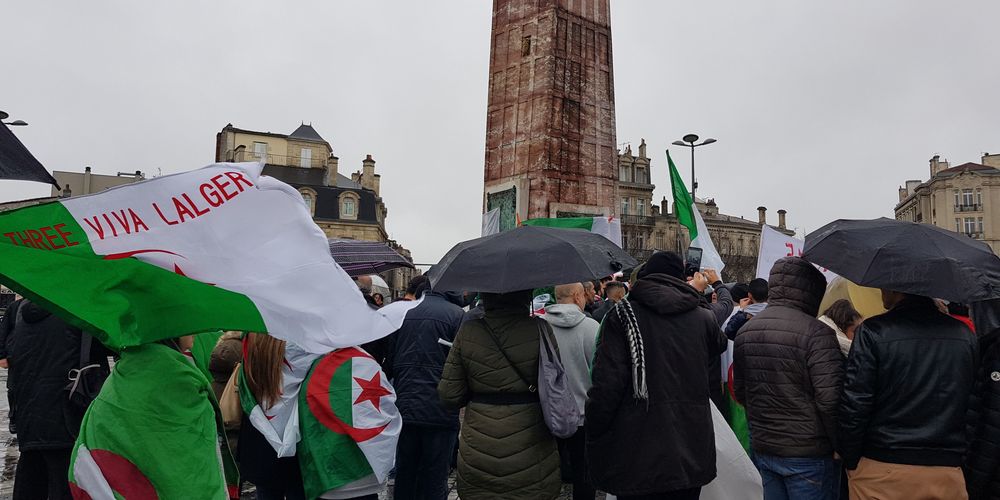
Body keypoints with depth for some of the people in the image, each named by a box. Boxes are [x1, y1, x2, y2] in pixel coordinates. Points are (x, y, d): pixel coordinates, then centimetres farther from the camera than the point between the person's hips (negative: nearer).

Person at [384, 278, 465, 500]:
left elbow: (389, 361, 8)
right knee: (434, 481, 6)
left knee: (404, 476, 17)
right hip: (441, 412, -3)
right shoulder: (457, 315, -7)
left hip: (403, 407, 4)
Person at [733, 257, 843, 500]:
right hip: (808, 453, -6)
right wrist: (840, 447, -7)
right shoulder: (816, 332, -17)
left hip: (762, 450, 6)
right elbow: (830, 400, -20)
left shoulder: (744, 331, 4)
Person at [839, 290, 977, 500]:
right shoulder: (966, 335, 4)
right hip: (947, 471, 4)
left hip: (880, 470, -4)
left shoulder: (874, 331, -13)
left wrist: (850, 461, -1)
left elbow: (854, 406, -13)